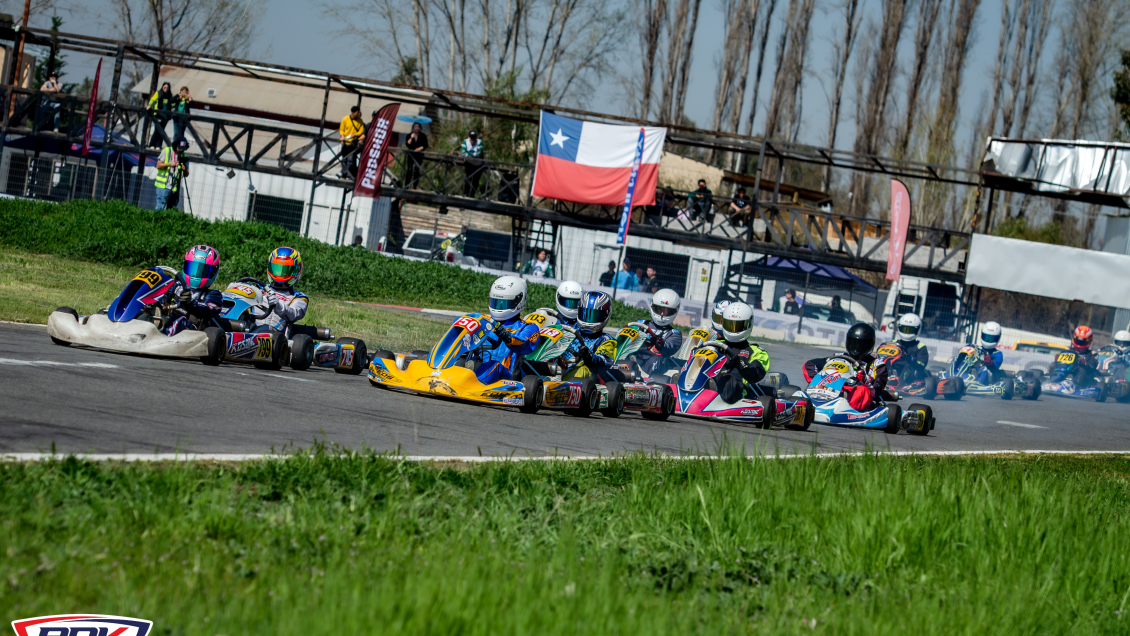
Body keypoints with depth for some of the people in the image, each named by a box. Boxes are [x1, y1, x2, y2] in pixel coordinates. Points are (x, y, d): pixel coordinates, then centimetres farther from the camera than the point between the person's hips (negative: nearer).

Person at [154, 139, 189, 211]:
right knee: (160, 207, -11)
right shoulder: (166, 151, 2)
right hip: (163, 186, -3)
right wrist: (169, 164, -17)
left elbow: (186, 174, 11)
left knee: (170, 208, 2)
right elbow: (158, 165, -1)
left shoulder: (184, 157, 10)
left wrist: (185, 169, -11)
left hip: (174, 188, 4)